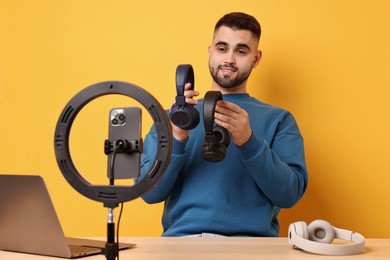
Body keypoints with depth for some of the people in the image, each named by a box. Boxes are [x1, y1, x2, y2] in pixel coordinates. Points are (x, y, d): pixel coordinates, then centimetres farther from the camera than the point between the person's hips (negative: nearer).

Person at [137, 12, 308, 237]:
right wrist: (176, 138, -12)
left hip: (251, 240, 0)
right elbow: (149, 192, 4)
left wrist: (249, 142, -16)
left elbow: (290, 194, -1)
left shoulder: (278, 119, 11)